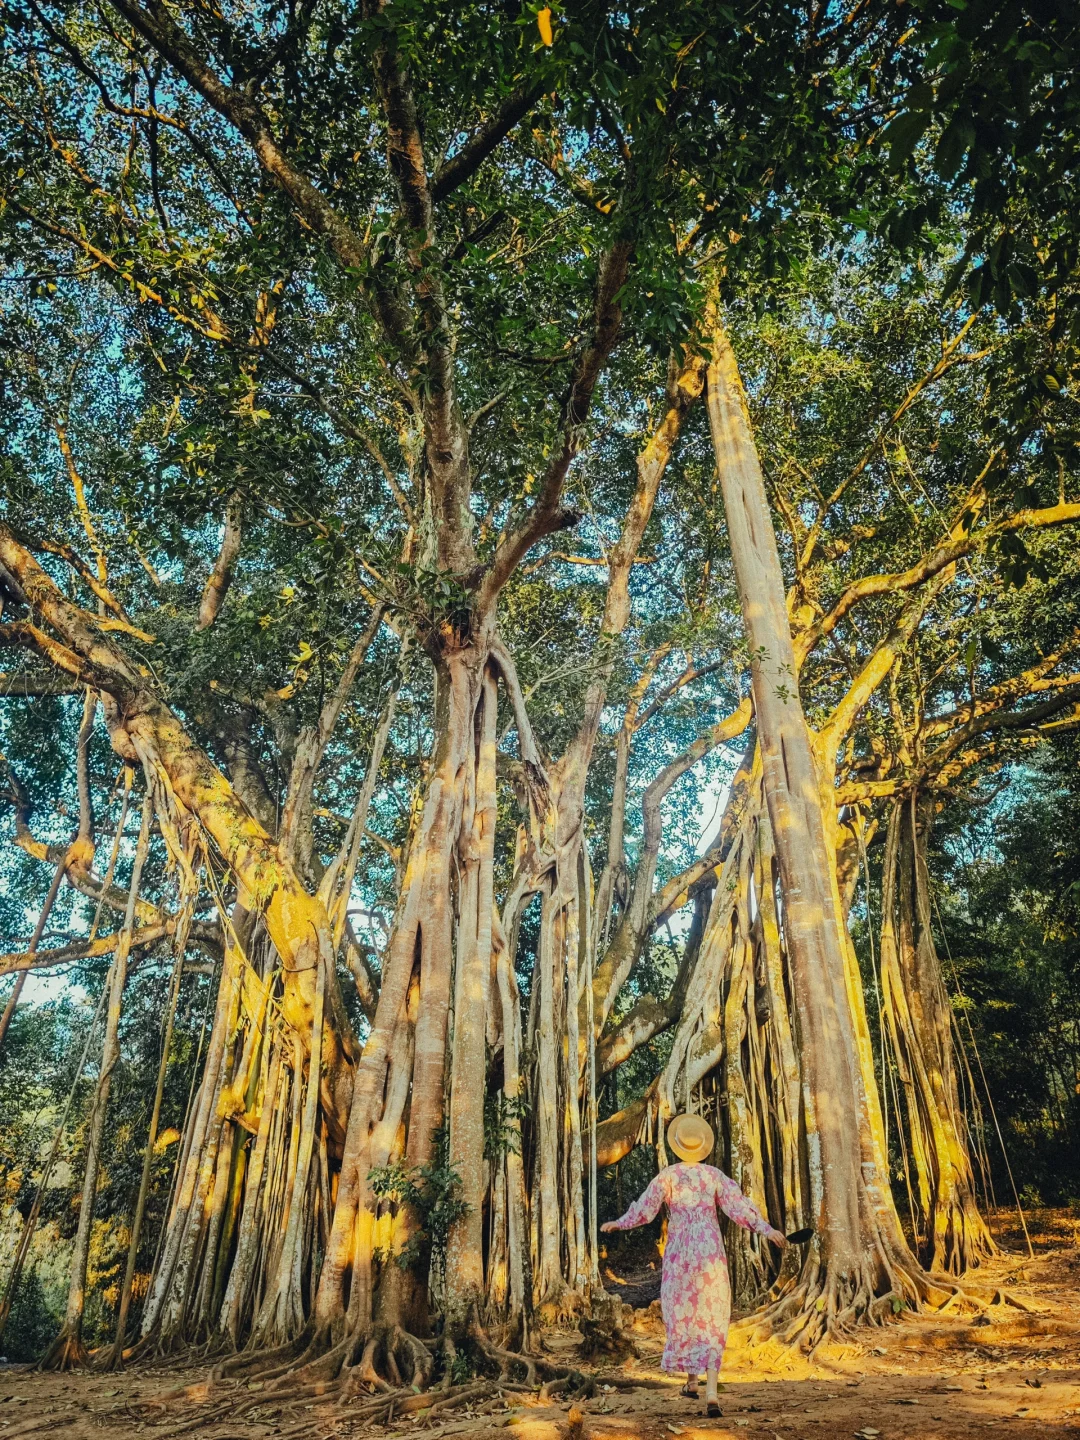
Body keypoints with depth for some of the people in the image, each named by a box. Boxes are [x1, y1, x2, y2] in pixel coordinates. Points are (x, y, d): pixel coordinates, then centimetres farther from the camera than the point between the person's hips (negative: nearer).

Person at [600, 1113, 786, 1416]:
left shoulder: (668, 1175, -5)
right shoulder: (714, 1175, -2)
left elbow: (645, 1207, -6)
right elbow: (739, 1205, -6)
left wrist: (618, 1223, 8)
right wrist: (766, 1230, 2)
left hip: (679, 1252, 0)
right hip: (710, 1252, 1)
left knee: (683, 1313, 17)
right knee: (711, 1318, 3)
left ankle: (692, 1382, 27)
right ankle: (711, 1393, -8)